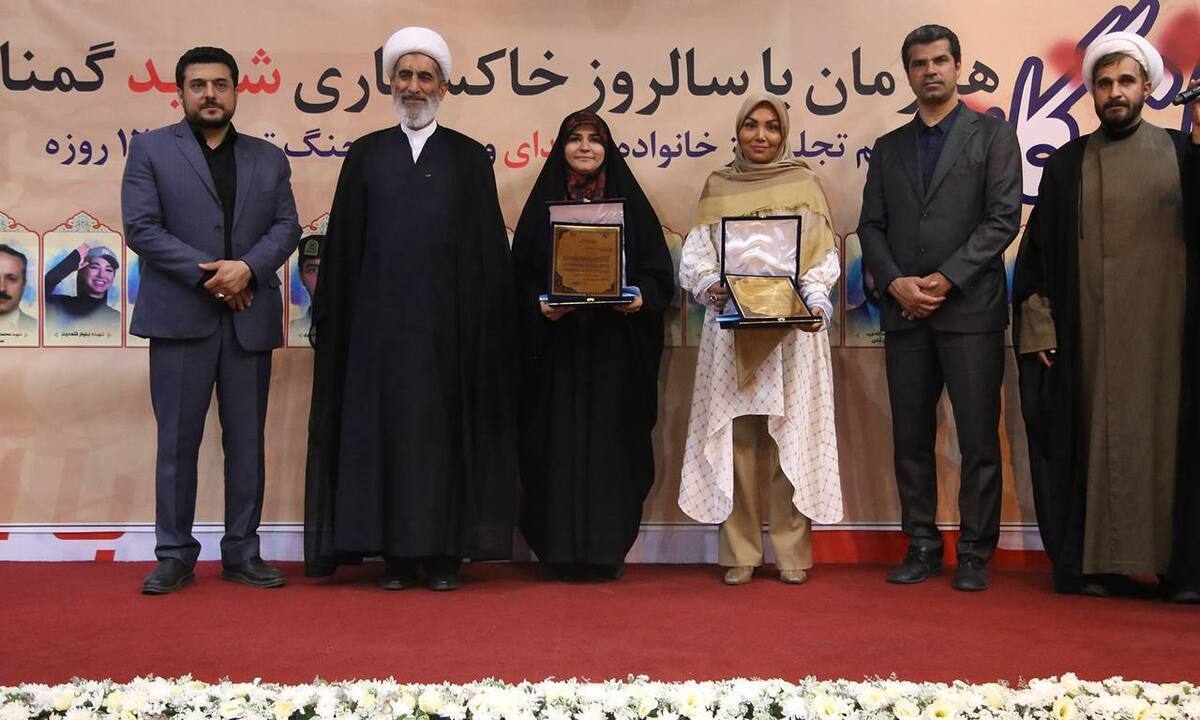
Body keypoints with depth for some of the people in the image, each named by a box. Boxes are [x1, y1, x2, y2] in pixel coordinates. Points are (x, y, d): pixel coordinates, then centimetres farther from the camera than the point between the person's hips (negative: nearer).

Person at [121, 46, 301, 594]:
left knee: (247, 441, 6)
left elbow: (286, 227, 5)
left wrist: (247, 268, -14)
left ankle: (242, 553, 15)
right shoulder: (150, 149, 6)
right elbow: (141, 227, -5)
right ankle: (174, 555, 12)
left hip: (250, 318, 3)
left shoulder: (269, 158, 14)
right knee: (177, 442, 2)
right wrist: (208, 274, -13)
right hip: (180, 316, -2)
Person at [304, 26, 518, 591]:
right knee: (385, 424, 2)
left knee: (444, 427, 2)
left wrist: (486, 320, -4)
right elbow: (344, 246, 8)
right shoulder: (366, 154, 10)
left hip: (448, 319, -1)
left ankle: (444, 551, 10)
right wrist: (333, 319, 1)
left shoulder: (469, 158, 7)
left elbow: (487, 247, 4)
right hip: (380, 317, 1)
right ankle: (396, 551, 10)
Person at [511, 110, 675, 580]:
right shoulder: (544, 202, 9)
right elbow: (521, 272, 6)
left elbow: (658, 269, 5)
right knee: (561, 441, -1)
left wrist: (642, 297, -14)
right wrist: (539, 305, -12)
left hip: (616, 345, 0)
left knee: (613, 440, -1)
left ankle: (608, 549, 8)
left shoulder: (629, 201, 8)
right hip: (558, 343, 0)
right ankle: (565, 549, 7)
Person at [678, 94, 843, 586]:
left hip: (792, 329, -1)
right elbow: (694, 255, 7)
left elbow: (824, 256, 3)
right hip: (732, 330, 1)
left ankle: (792, 552, 5)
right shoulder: (717, 187, 14)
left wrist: (814, 301, -15)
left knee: (791, 435, -3)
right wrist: (709, 286, -14)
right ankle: (740, 553, 5)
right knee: (736, 438, -1)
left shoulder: (803, 184, 10)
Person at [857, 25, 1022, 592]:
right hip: (904, 312, 4)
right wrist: (896, 282, -7)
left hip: (971, 309, -3)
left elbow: (1003, 219, -5)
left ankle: (975, 553, 9)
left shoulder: (993, 135, 5)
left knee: (978, 438, -1)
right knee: (910, 438, 6)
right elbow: (871, 226, 10)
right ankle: (921, 546, 16)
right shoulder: (888, 148, 16)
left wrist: (944, 280, -12)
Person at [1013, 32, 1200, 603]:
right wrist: (1038, 328, -1)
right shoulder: (1065, 166, 10)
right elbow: (1038, 251, 8)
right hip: (1089, 336, 1)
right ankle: (1098, 562, 7)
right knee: (1096, 439, 1)